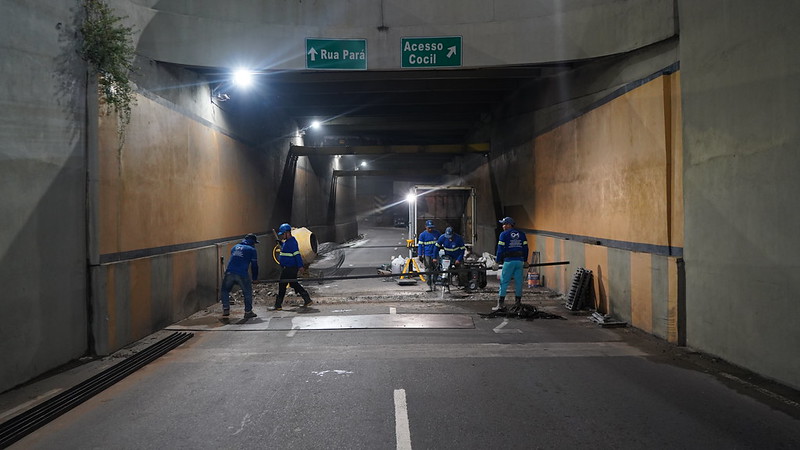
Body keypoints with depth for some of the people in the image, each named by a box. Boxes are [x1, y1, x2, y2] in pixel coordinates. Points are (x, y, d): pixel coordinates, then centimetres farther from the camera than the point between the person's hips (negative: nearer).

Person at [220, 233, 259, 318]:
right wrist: (255, 278, 20)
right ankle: (248, 311, 13)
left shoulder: (235, 247, 24)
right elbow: (254, 265, 9)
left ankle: (226, 309, 16)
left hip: (229, 273, 4)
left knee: (224, 290, 22)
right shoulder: (252, 250, 9)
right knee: (248, 292, 13)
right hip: (242, 274, -4)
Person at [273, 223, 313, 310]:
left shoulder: (292, 242, -17)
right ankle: (307, 299, 16)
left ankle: (278, 305, 5)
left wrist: (300, 266, -24)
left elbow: (297, 254, -21)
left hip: (290, 268, -10)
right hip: (287, 268, 10)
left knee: (282, 285, -2)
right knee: (294, 283, 15)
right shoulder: (287, 241, 15)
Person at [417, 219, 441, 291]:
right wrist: (420, 255, -5)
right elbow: (420, 245, 2)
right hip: (427, 255, -1)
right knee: (428, 271, -2)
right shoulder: (422, 235, 2)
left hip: (436, 255, 2)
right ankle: (429, 286, 2)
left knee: (436, 270, 2)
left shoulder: (437, 233, 6)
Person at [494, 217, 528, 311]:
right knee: (518, 281, 10)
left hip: (509, 261, -5)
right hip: (520, 261, 5)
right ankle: (518, 301, 16)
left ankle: (500, 303, -6)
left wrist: (498, 261, -2)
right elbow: (525, 248, 14)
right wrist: (525, 261, 21)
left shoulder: (504, 235, -3)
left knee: (504, 282, -3)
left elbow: (500, 249, -6)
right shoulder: (521, 234, 12)